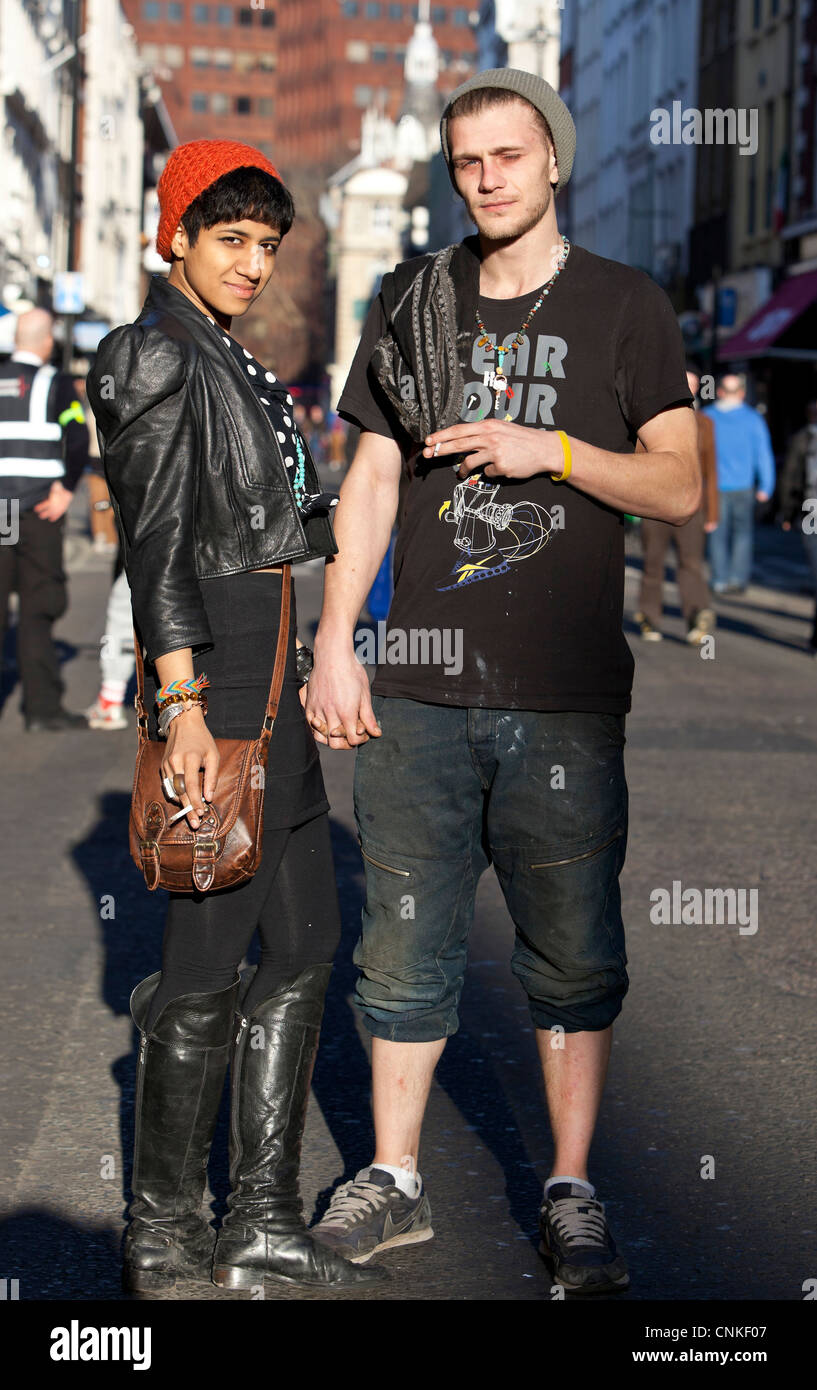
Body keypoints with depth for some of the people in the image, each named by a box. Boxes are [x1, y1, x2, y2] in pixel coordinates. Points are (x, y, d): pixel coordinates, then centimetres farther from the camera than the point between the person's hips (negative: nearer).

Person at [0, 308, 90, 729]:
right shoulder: (55, 383, -2)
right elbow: (78, 439, -14)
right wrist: (66, 489, -6)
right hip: (38, 509, -3)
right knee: (37, 609, 2)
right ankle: (42, 706, 2)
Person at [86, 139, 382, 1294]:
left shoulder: (230, 361, 19)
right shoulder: (153, 354, -9)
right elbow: (155, 542, -17)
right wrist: (182, 702, -22)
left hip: (273, 674, 10)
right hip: (215, 670, -10)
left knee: (304, 946, 10)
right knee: (212, 961, -3)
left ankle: (264, 1224, 17)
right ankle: (163, 1237, 11)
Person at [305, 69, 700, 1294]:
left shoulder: (623, 306, 5)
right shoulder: (411, 304, 12)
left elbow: (681, 487, 1)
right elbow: (370, 484, 12)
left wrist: (552, 450, -12)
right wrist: (333, 644, 5)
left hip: (565, 696, -2)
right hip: (421, 686, 2)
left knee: (574, 957, 4)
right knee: (405, 947, 7)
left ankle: (571, 1193, 17)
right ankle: (394, 1181, 20)